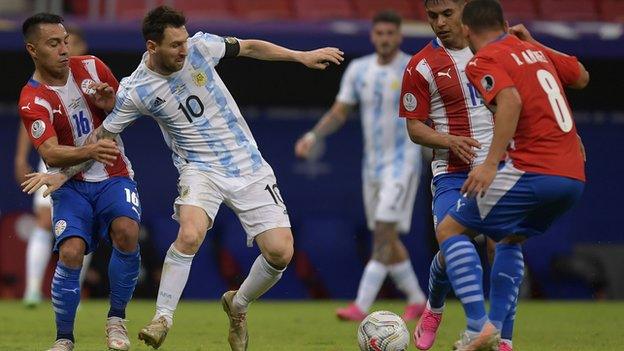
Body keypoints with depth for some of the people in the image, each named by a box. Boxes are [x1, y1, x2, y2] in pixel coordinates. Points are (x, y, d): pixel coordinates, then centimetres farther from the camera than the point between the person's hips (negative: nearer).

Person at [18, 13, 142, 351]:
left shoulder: (91, 67, 1)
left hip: (114, 178, 2)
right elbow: (50, 154, -24)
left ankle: (116, 319, -8)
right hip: (70, 186, -2)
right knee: (70, 253, -24)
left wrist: (110, 104, -12)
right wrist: (89, 152, -42)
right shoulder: (32, 100, -10)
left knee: (126, 231, -27)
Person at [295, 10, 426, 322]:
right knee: (385, 240, 12)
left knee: (384, 233, -14)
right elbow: (338, 114, 8)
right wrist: (312, 136, -8)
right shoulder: (358, 70, 5)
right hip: (372, 164, 6)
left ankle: (361, 307, -18)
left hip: (403, 161, -6)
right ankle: (416, 300, 28)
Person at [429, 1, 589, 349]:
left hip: (533, 170, -8)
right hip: (574, 177, 8)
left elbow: (511, 101, -21)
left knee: (450, 230, 1)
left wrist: (491, 164, -25)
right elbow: (582, 77, 36)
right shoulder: (535, 50, 20)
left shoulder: (484, 61, -2)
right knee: (511, 239, 29)